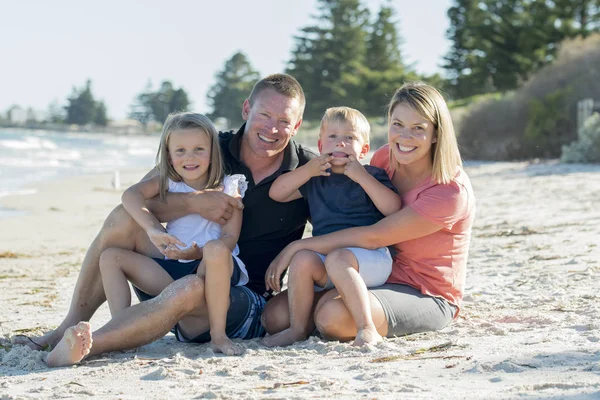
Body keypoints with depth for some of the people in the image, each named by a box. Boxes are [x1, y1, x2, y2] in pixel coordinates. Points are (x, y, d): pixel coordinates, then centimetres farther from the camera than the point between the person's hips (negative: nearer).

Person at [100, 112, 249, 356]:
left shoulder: (228, 187, 2)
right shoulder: (168, 183, 10)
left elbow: (230, 238, -7)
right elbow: (131, 194, -10)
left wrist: (199, 253, -27)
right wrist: (152, 229, -29)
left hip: (214, 270, -4)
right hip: (173, 269, 4)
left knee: (216, 248, -38)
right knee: (110, 257, -7)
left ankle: (218, 334, -29)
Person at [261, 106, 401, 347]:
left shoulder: (372, 175, 8)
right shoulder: (315, 178, 20)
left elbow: (393, 208, -8)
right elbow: (276, 192, 10)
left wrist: (362, 177, -12)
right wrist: (308, 170, 0)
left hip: (368, 254, -4)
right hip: (323, 253, 4)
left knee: (338, 258, -35)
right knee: (302, 258, -26)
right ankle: (298, 329, -16)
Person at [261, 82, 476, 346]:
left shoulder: (452, 191, -21)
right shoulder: (385, 158, 1)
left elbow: (373, 237, -23)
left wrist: (297, 247, -19)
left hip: (426, 298, -8)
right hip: (381, 277, 8)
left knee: (332, 316, -35)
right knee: (276, 316, -8)